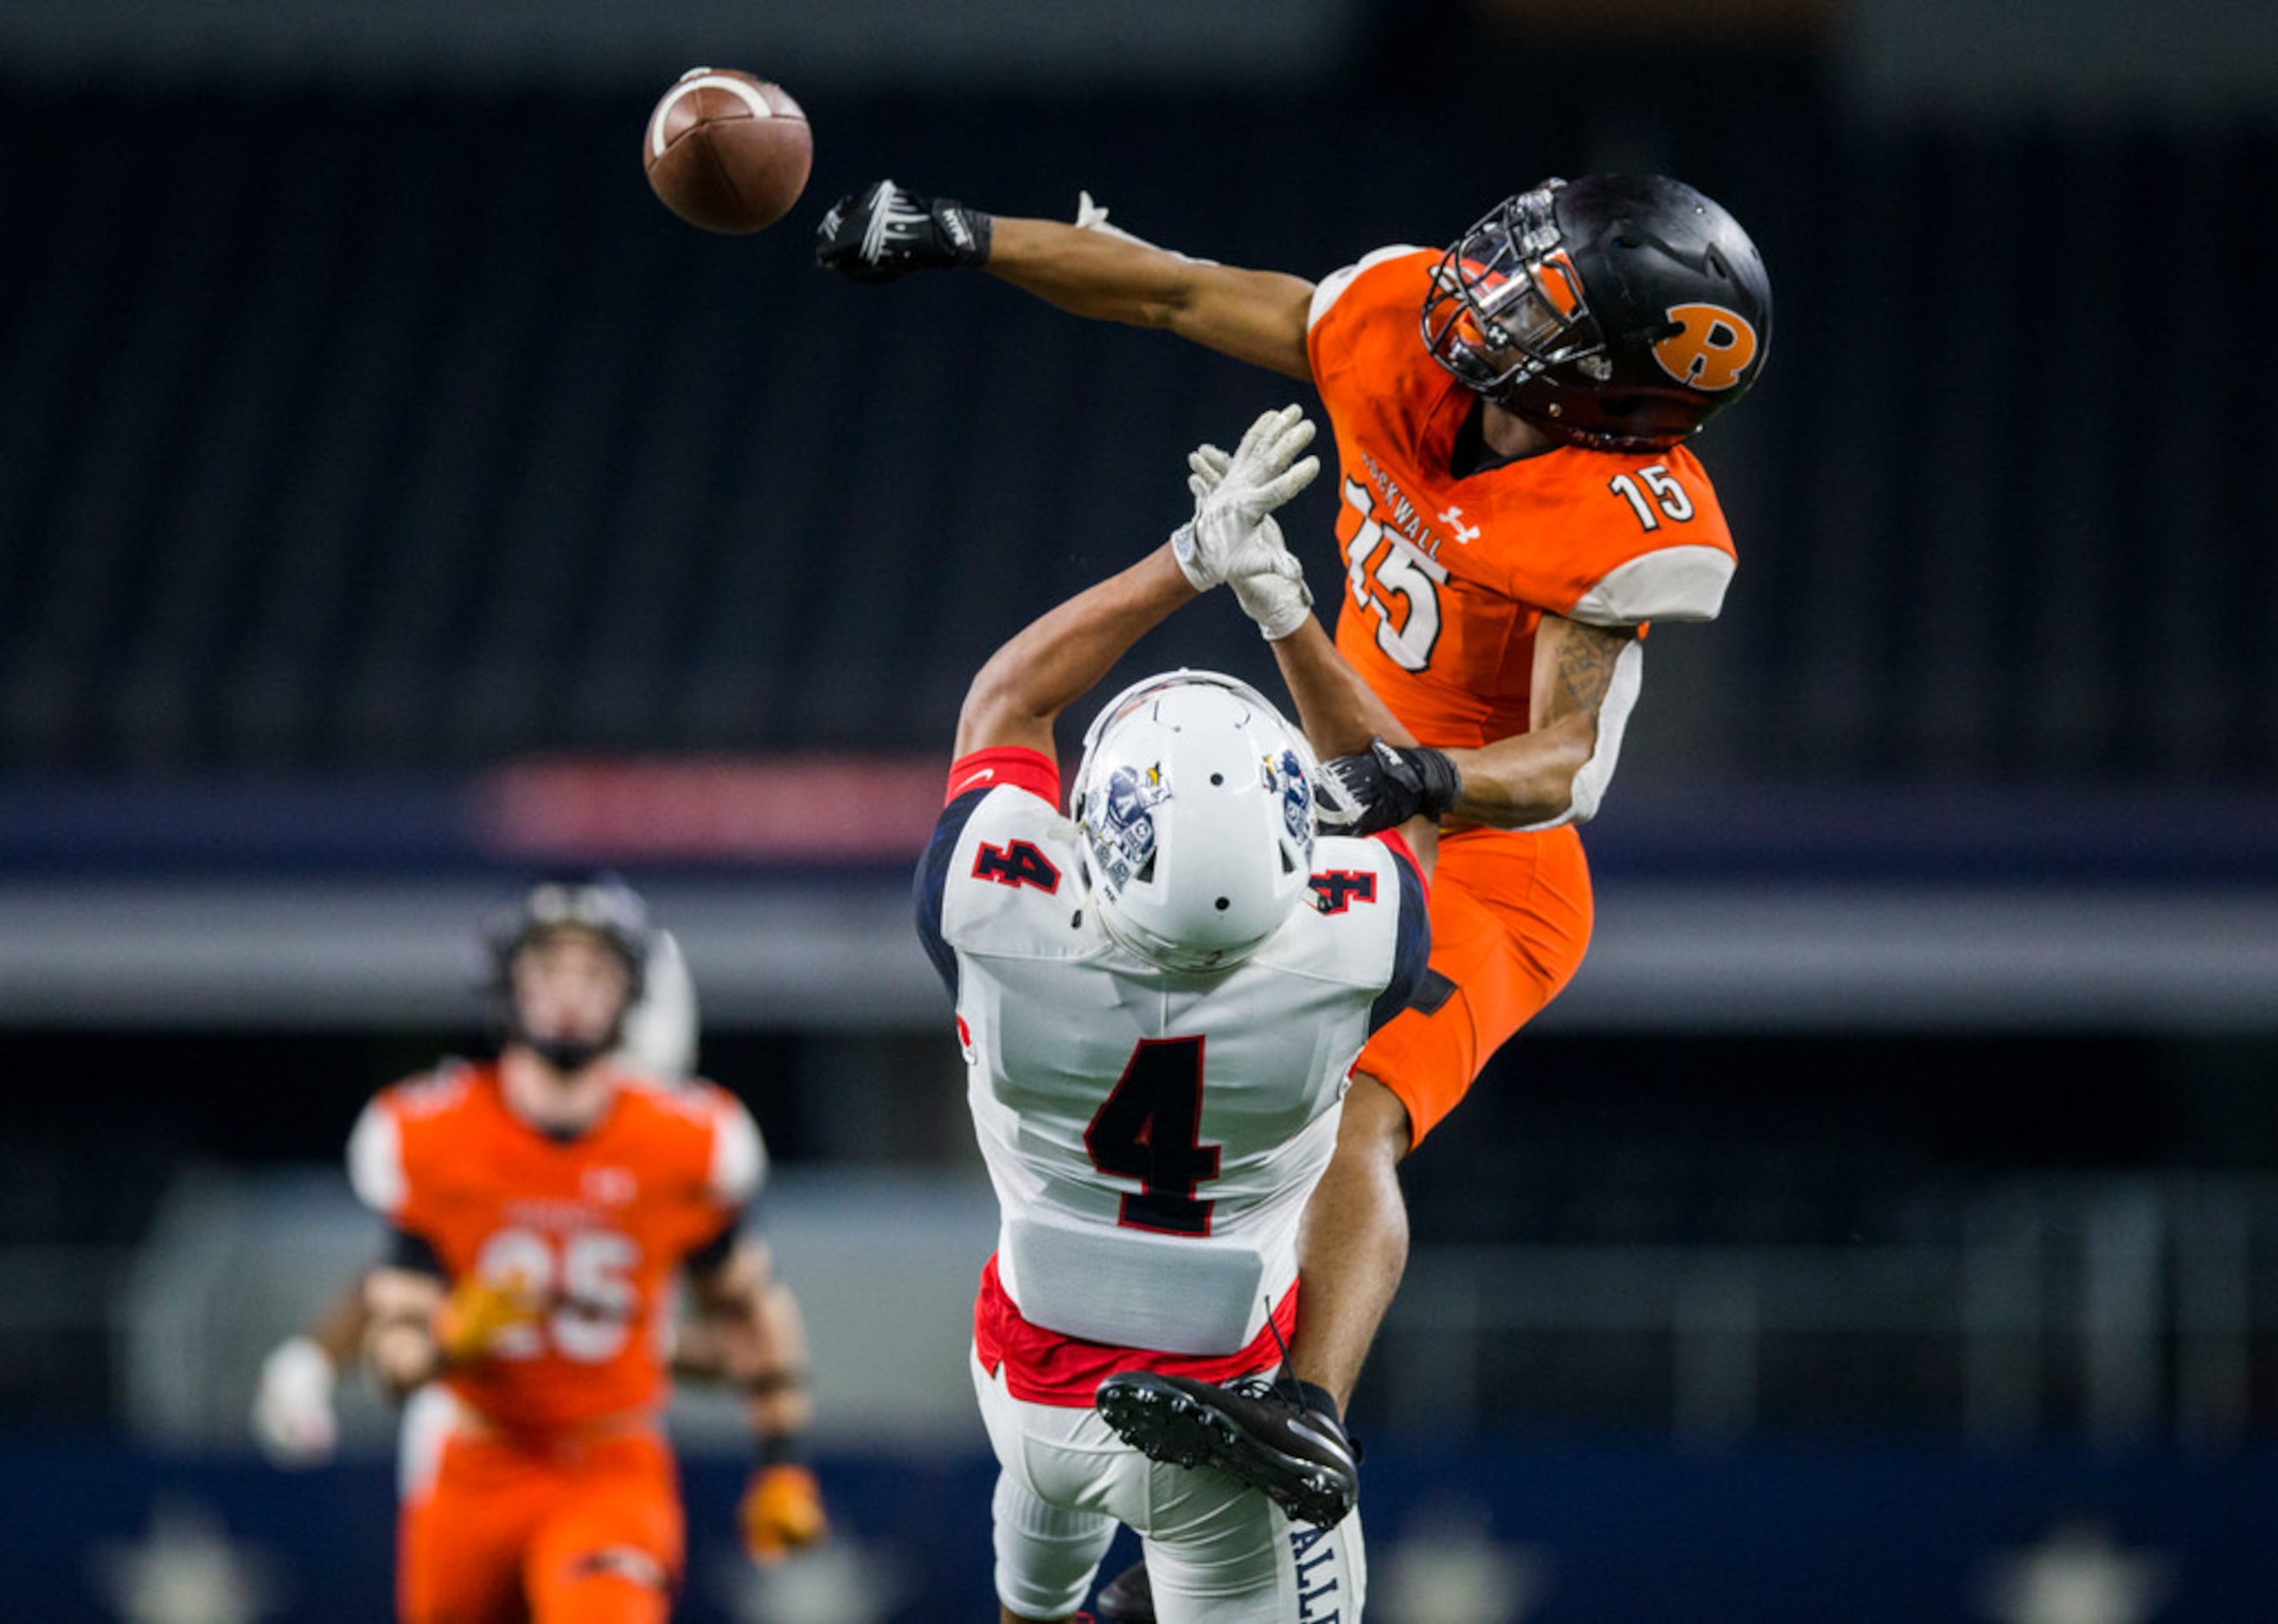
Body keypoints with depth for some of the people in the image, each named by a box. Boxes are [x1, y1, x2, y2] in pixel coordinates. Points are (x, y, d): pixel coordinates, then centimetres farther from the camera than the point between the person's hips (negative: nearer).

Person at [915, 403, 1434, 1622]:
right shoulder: (1337, 956, -29)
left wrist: (1192, 561, -12)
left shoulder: (1006, 933, -30)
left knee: (1050, 1506, 35)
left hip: (1032, 1386, 3)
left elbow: (1005, 697, -8)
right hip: (1221, 1425, -3)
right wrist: (1285, 610, -9)